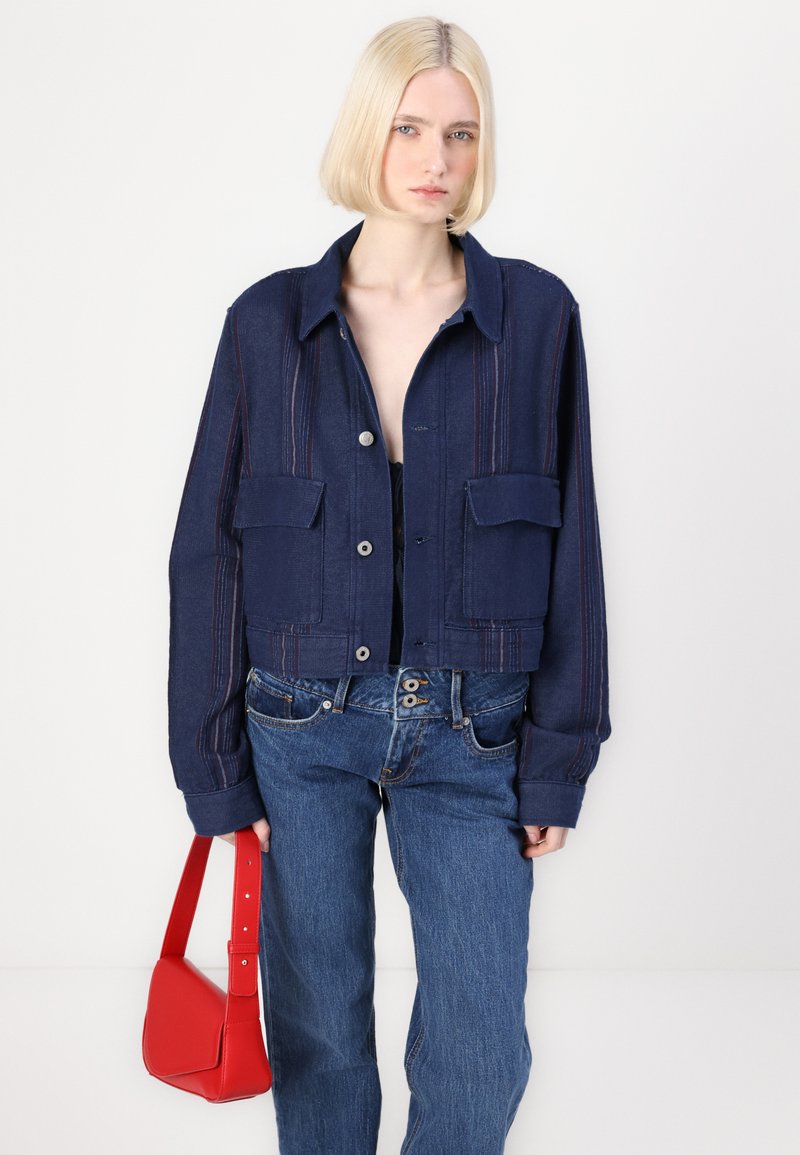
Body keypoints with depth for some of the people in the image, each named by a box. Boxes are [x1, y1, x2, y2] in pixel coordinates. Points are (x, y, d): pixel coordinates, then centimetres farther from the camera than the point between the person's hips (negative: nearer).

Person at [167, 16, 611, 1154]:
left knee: (481, 1055, 5)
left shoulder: (536, 315, -1)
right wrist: (217, 770, 0)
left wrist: (557, 763, -1)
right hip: (302, 726, 0)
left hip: (471, 731, 0)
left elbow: (570, 547, 1)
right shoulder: (270, 322, -1)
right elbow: (209, 548, 1)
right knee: (317, 1033, 13)